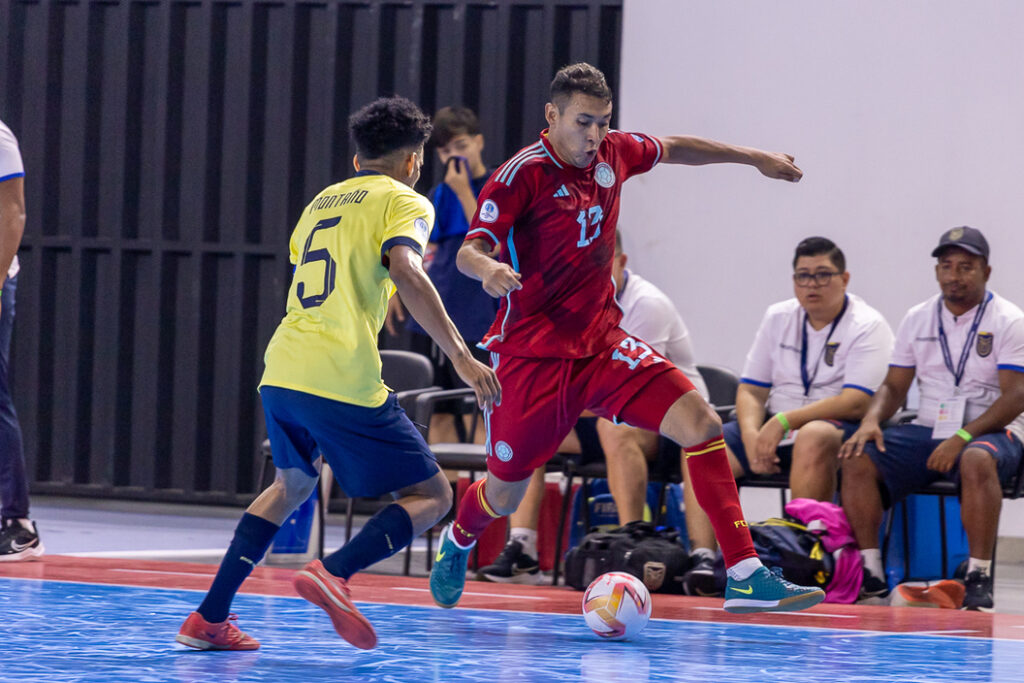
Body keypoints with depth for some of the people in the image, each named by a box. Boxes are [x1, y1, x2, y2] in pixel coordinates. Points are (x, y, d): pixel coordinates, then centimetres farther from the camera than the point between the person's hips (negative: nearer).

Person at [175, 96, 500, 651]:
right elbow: (407, 273, -16)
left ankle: (209, 617, 23)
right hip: (343, 379, -7)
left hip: (281, 370, 7)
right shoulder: (405, 202, 2)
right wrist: (460, 357, -20)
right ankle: (334, 573, -21)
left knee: (292, 484, 31)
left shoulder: (323, 200, 23)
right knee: (430, 497, 4)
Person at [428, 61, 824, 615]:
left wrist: (754, 157, 29)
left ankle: (745, 575, -20)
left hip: (601, 343, 5)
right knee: (504, 495, 7)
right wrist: (488, 268, -45)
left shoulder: (613, 152, 2)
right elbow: (469, 251, -21)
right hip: (531, 355, -5)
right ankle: (458, 542, 45)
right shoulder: (522, 174, -15)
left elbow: (676, 149, 23)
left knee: (700, 423, -17)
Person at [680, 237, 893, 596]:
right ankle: (702, 557, -29)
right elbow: (750, 390, 12)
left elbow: (856, 403, -18)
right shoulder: (778, 318, 12)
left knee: (812, 437, -40)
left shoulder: (867, 326, -6)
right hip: (775, 429, 6)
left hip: (840, 429, -5)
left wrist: (784, 422, -22)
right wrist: (752, 437, -11)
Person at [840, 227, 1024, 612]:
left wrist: (962, 438, -24)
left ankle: (979, 576, -38)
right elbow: (894, 386, 14)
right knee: (858, 459, -20)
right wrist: (872, 421, -9)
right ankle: (870, 573, -18)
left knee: (977, 461, -41)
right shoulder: (918, 319, 12)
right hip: (927, 431, 5)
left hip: (990, 432, -5)